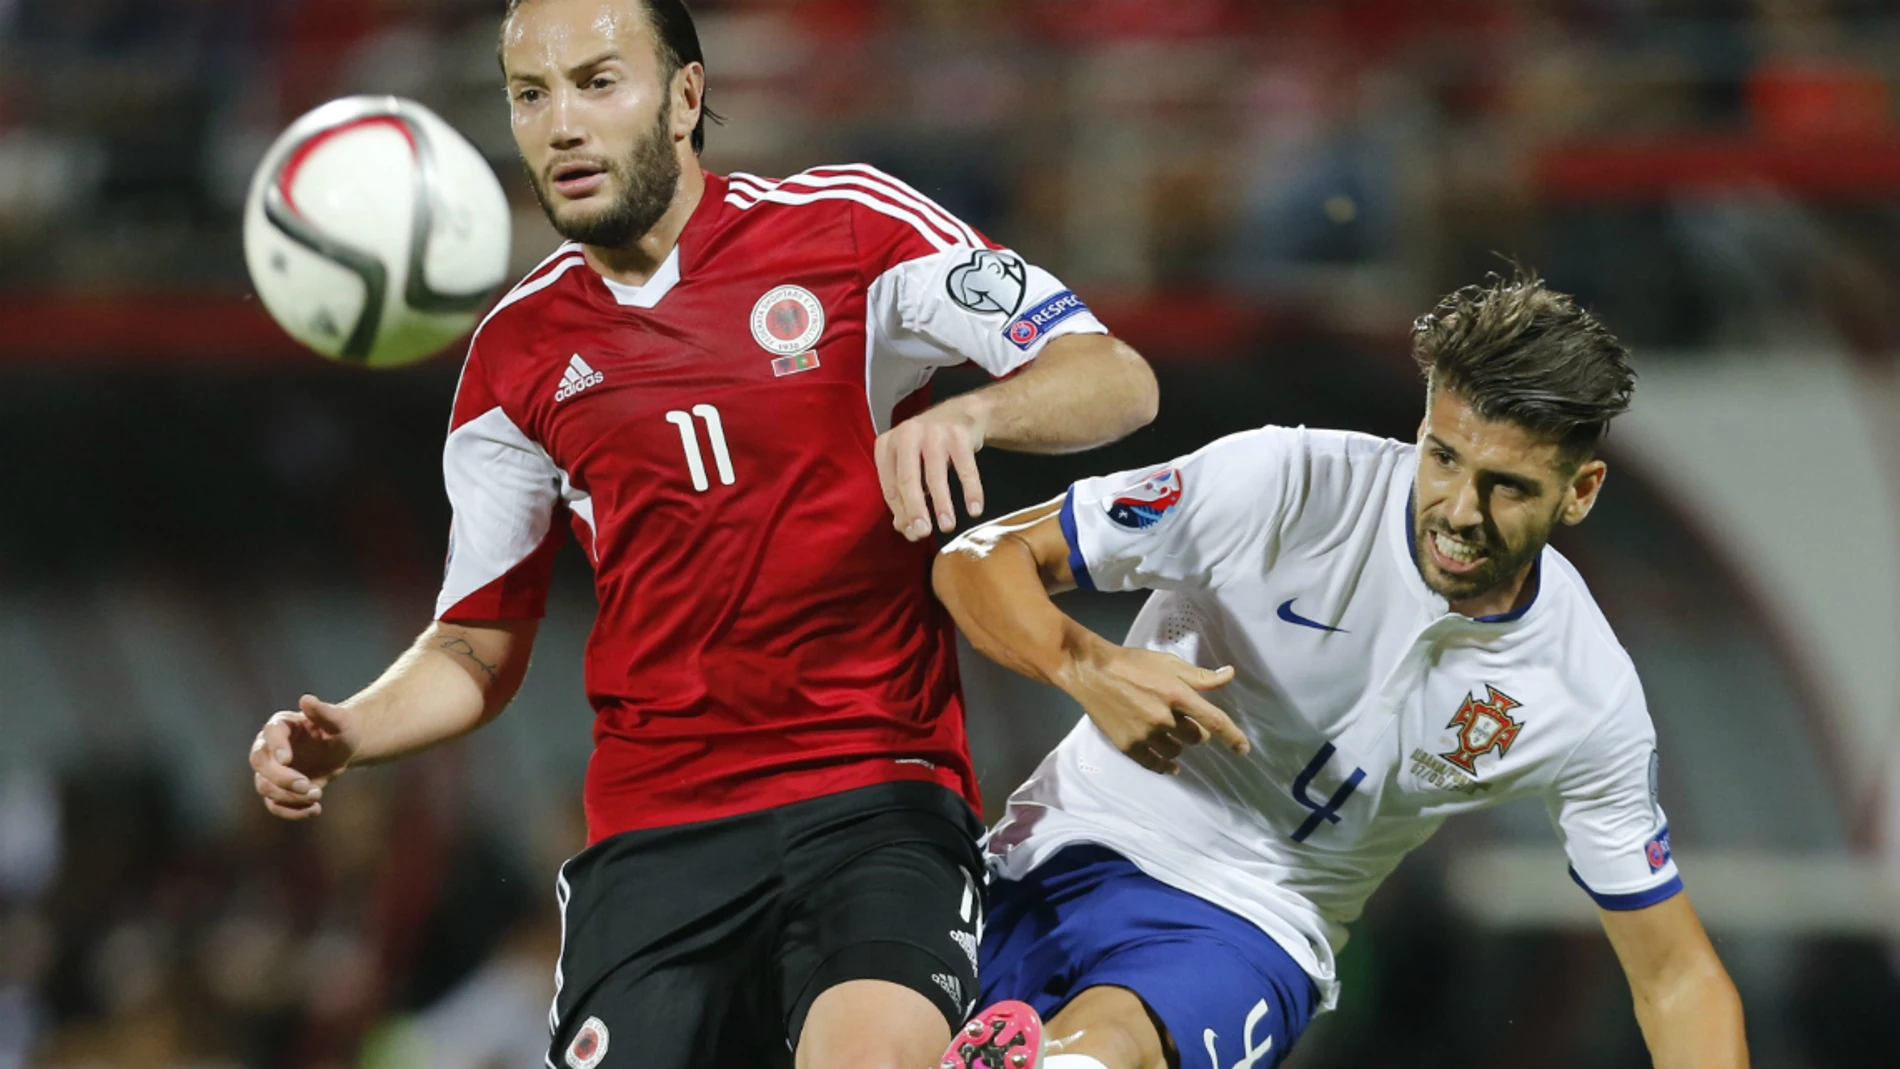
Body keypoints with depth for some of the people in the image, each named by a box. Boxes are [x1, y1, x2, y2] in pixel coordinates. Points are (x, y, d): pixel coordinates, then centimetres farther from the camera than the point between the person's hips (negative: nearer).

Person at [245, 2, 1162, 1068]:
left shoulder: (848, 224, 1)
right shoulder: (517, 355, 11)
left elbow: (1117, 380, -4)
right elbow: (477, 649, 19)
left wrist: (966, 412, -24)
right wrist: (343, 736, -1)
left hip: (875, 791, -4)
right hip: (652, 838, 4)